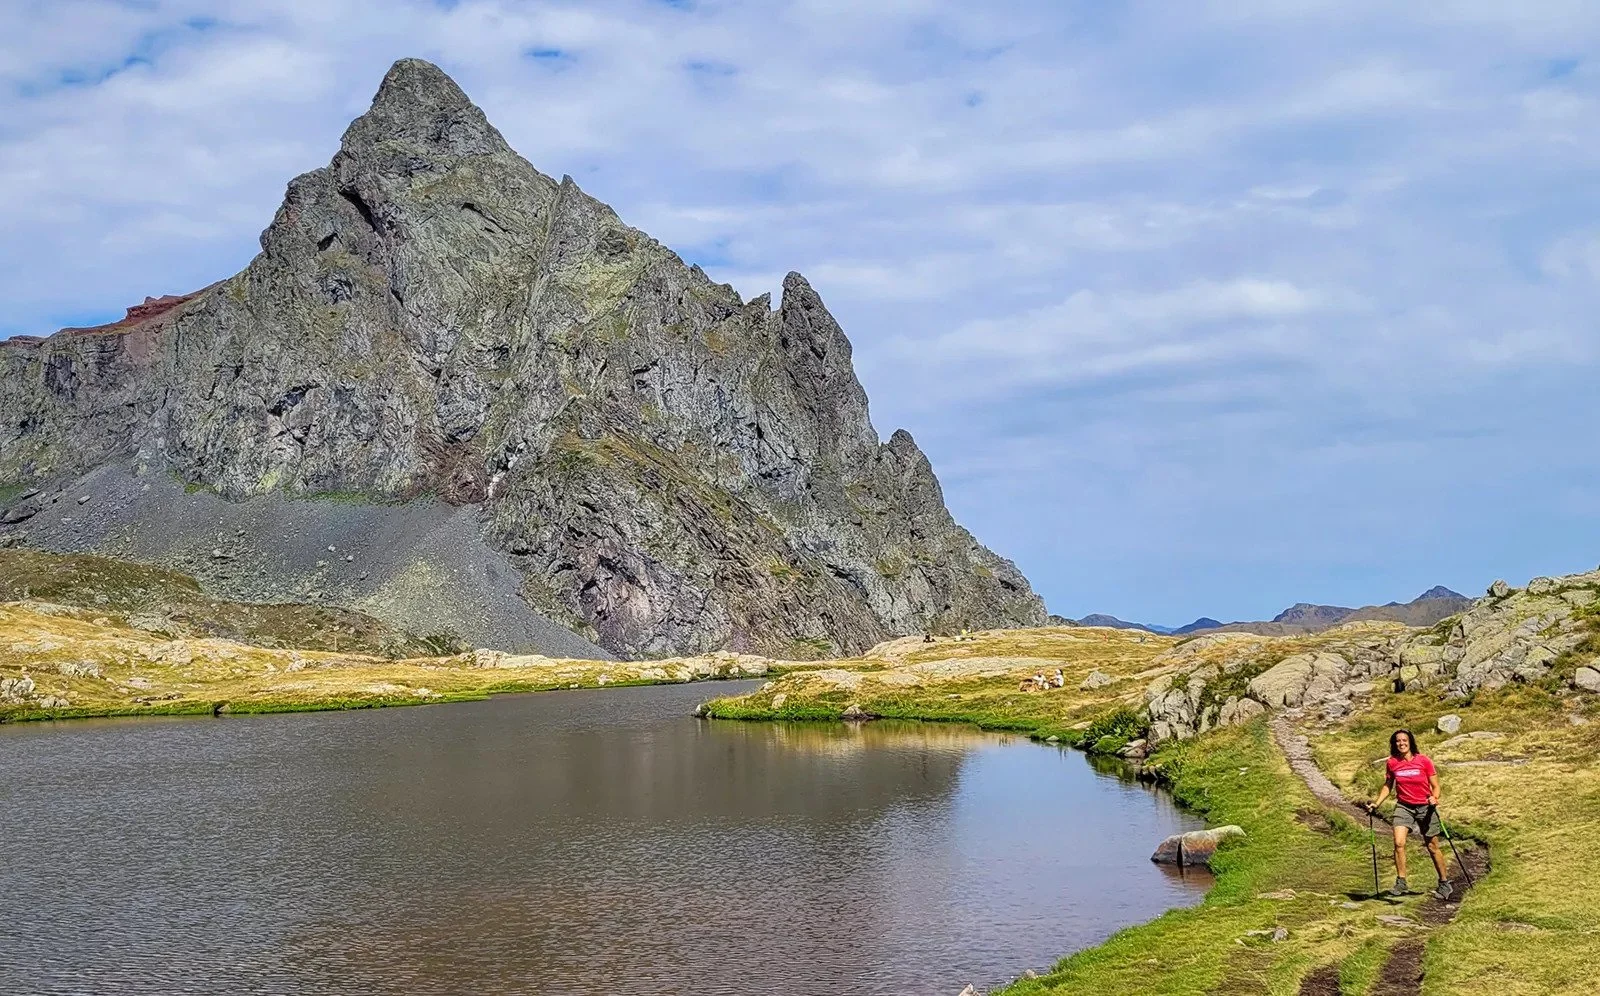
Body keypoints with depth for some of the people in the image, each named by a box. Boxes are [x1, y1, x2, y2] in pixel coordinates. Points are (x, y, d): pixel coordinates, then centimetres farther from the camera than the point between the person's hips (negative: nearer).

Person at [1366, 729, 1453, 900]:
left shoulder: (1423, 761, -9)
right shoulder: (1392, 763, -2)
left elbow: (1435, 786, -4)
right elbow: (1388, 786, 12)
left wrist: (1435, 798, -24)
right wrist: (1376, 803, 1)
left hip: (1425, 807, -2)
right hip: (1403, 807, 2)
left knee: (1433, 847, 8)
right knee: (1399, 843, -16)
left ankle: (1444, 884, 24)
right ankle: (1400, 884, -9)